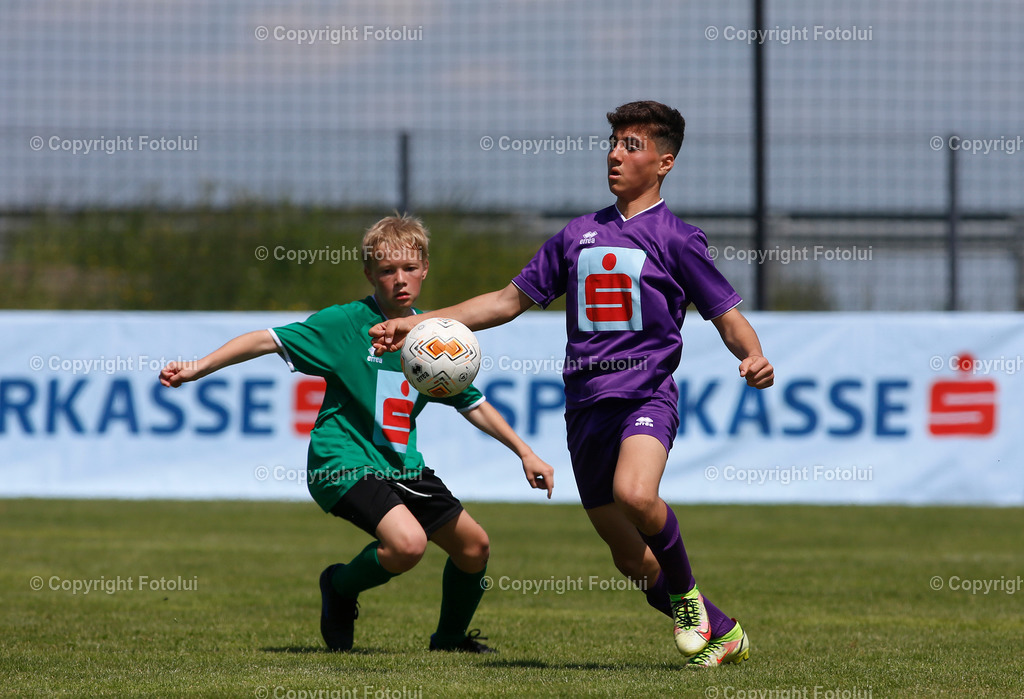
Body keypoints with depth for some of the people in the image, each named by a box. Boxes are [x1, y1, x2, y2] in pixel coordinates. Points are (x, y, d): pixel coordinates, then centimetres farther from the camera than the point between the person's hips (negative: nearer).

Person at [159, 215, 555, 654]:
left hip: (403, 466, 7)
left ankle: (450, 637, 35)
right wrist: (198, 368, -22)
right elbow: (268, 340, -13)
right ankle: (340, 588, 2)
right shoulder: (348, 324, -10)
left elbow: (474, 405, 19)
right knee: (408, 543, -29)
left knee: (473, 545, 9)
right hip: (345, 464, -7)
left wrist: (525, 453, 17)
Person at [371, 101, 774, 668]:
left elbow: (728, 317, 2)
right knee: (631, 557, 2)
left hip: (645, 394, -5)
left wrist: (753, 356, -21)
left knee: (635, 493, -34)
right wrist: (418, 324, 18)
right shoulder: (580, 234, 17)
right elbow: (510, 300, 22)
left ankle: (686, 595, -9)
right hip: (585, 403, 5)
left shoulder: (676, 238, 3)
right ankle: (723, 634, 20)